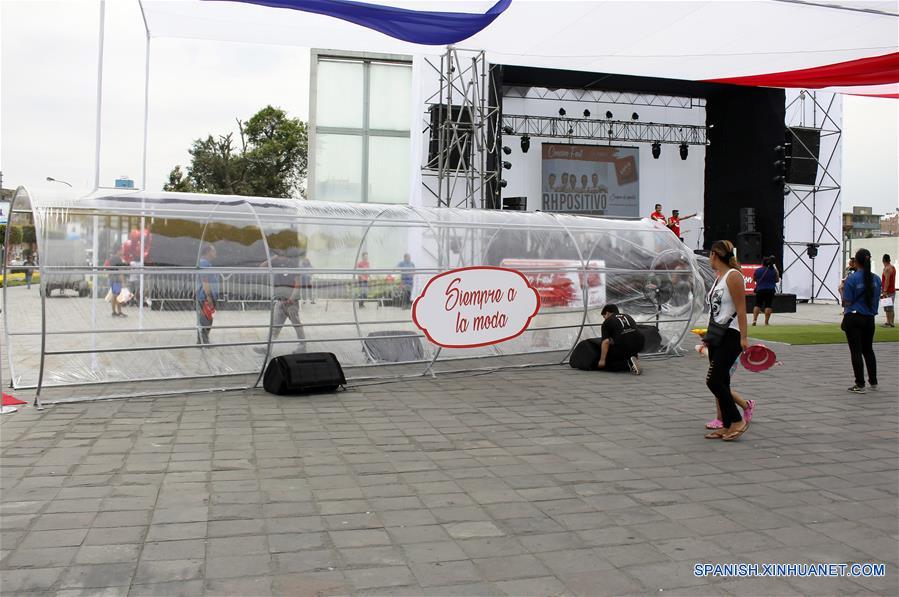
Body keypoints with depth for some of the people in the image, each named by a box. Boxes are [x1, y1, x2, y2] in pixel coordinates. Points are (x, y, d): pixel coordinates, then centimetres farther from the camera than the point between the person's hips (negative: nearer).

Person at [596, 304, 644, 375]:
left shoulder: (607, 322, 11)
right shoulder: (627, 316, 29)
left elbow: (606, 341, -2)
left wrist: (602, 360, 0)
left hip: (623, 345, -6)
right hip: (639, 344, 6)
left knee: (607, 363, 14)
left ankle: (629, 363, -9)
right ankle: (634, 357, 16)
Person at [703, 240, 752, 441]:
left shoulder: (733, 276, -12)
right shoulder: (719, 277, 15)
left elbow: (741, 309, -16)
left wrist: (744, 338, -20)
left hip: (731, 336, -9)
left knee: (714, 381, -12)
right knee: (721, 383, 9)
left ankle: (737, 421, -2)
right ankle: (727, 426, 14)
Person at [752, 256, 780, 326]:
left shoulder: (757, 270, -2)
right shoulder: (773, 270, -3)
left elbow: (754, 279, 11)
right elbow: (777, 280, 8)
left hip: (760, 290, 1)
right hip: (770, 290, -1)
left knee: (757, 305, 8)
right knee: (768, 306, 1)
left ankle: (754, 320, -4)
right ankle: (766, 322, -1)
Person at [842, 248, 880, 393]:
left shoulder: (851, 279, -15)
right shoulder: (876, 279, 1)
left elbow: (846, 303, -13)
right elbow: (877, 300, 10)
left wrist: (841, 290, 1)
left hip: (854, 318, -5)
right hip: (869, 319, 5)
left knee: (856, 351, 1)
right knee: (868, 350, 20)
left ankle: (860, 385, 2)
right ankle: (873, 381, 27)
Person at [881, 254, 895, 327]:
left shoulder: (887, 269, -15)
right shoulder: (893, 268, 14)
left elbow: (887, 281, -22)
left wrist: (885, 291, -24)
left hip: (888, 291, -10)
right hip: (892, 290, 10)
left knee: (888, 308, -8)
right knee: (891, 308, 13)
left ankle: (889, 323, -9)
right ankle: (892, 322, 16)